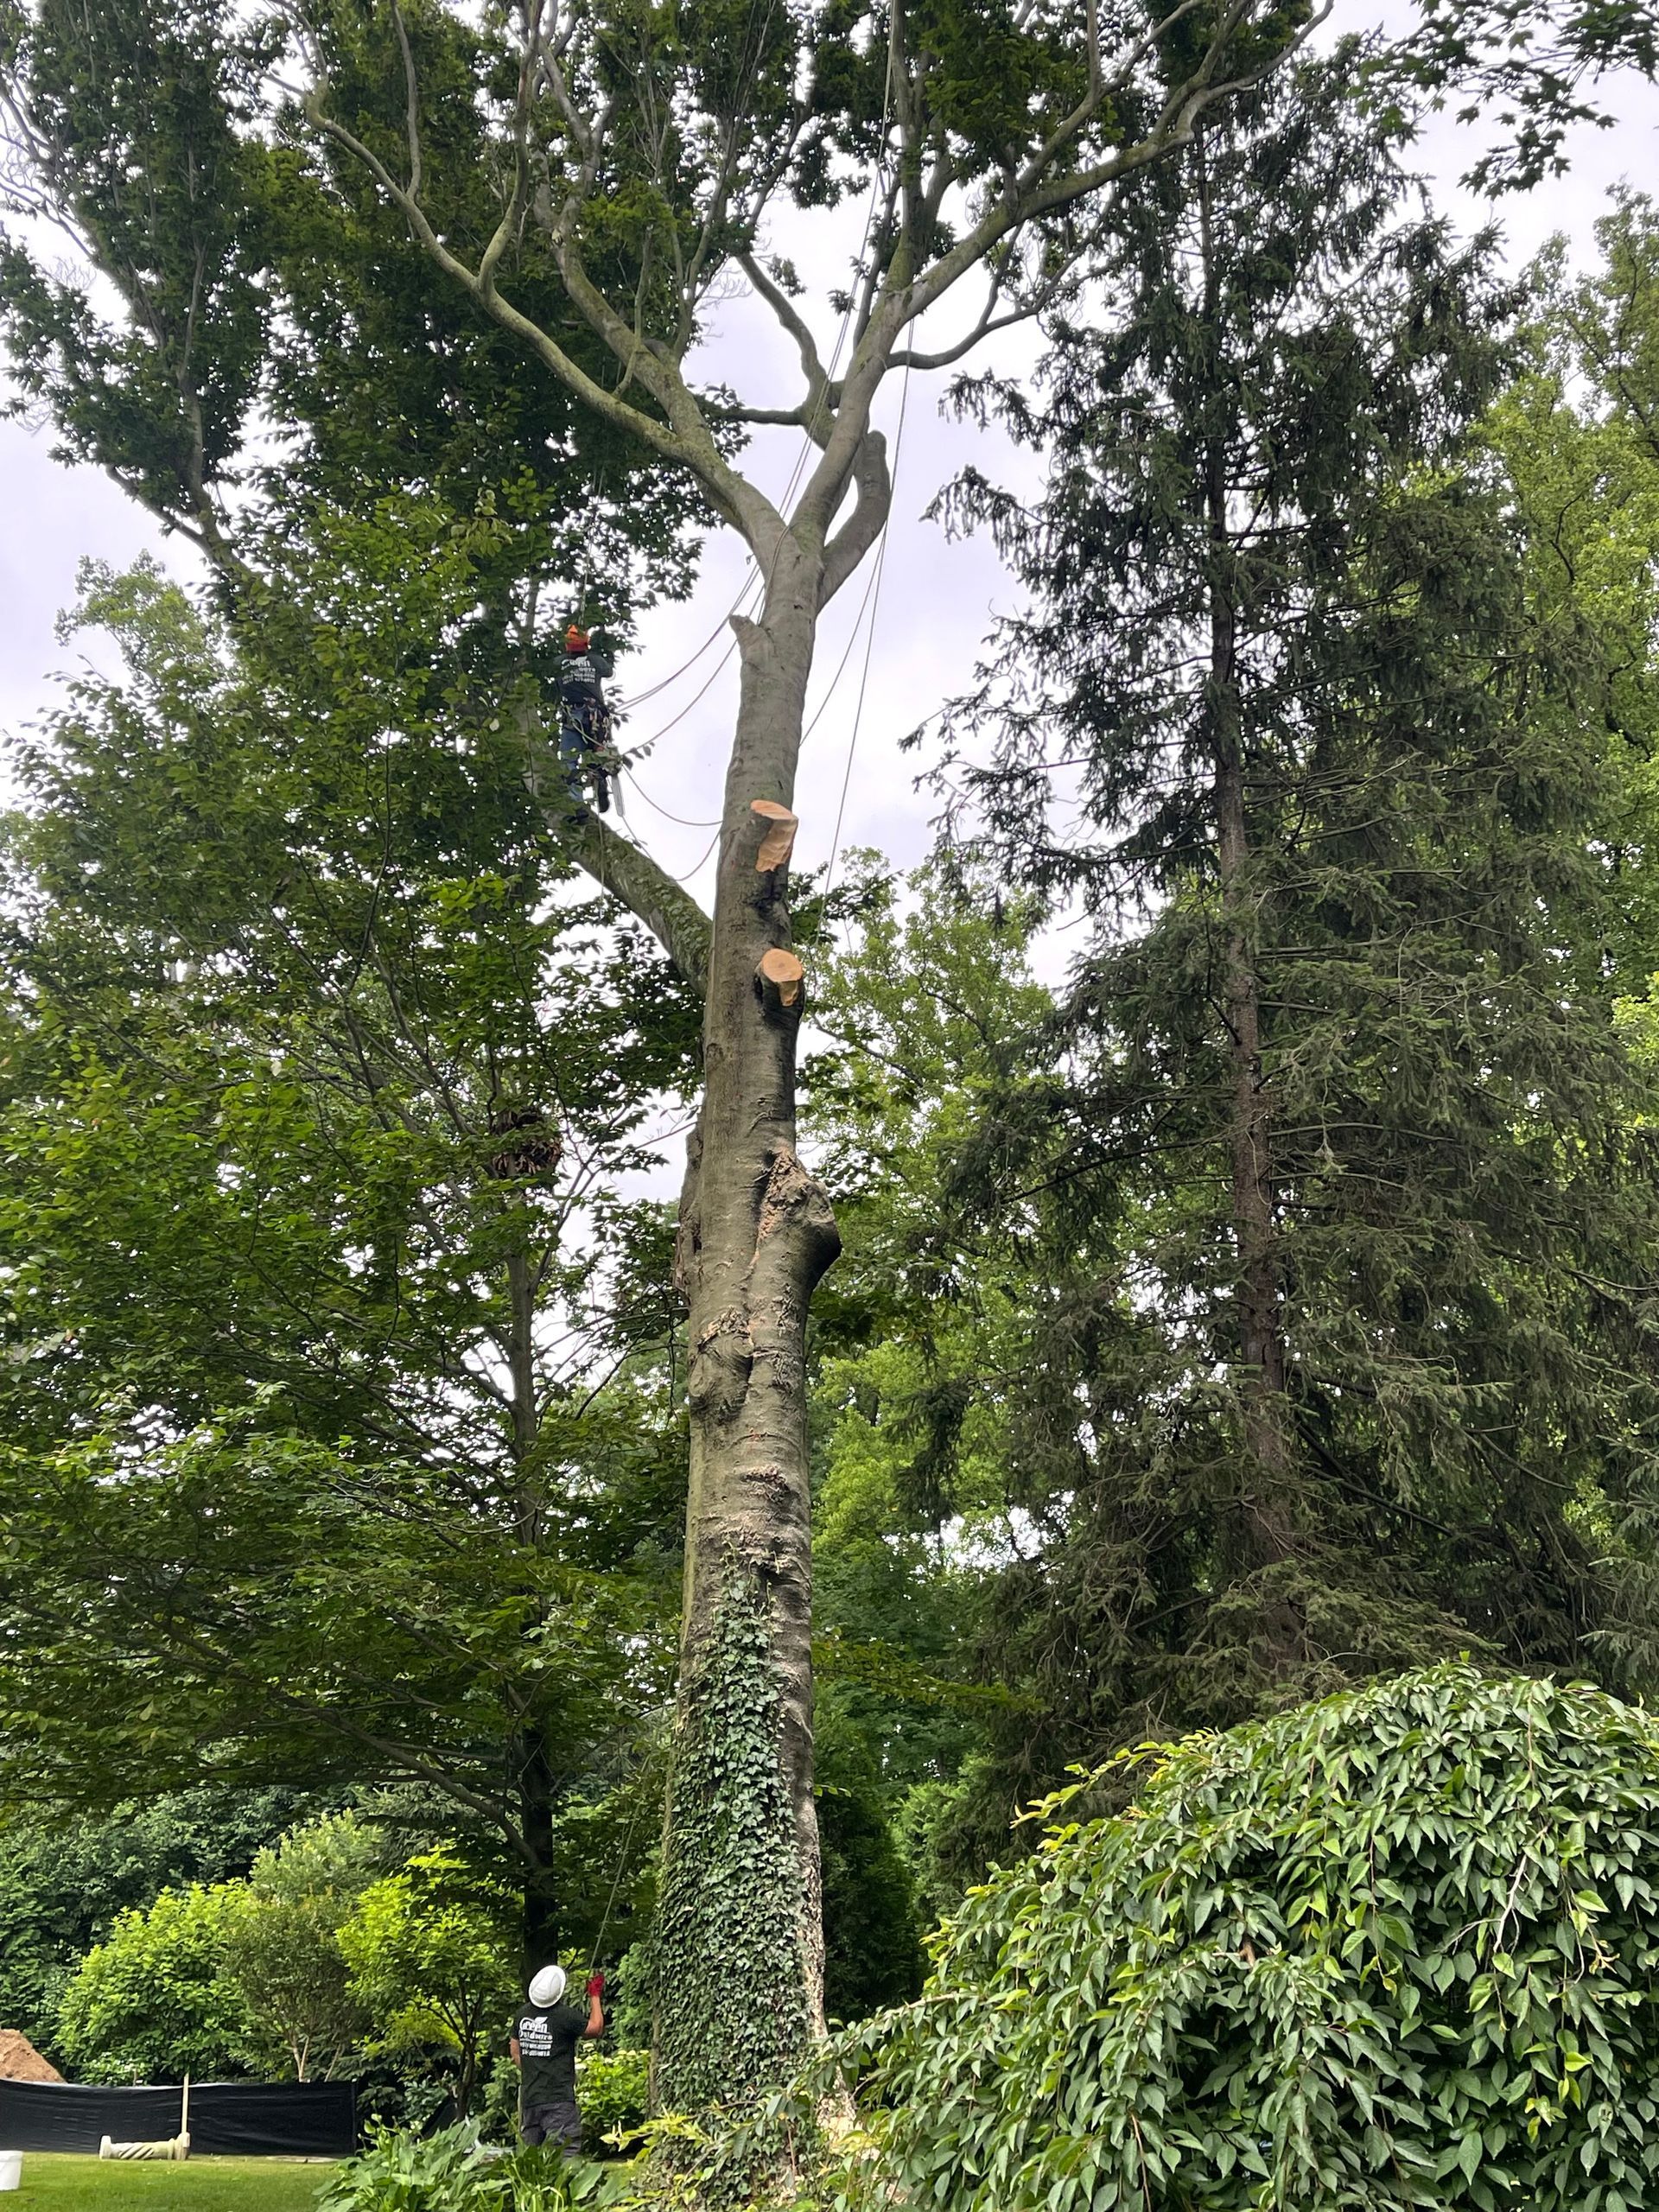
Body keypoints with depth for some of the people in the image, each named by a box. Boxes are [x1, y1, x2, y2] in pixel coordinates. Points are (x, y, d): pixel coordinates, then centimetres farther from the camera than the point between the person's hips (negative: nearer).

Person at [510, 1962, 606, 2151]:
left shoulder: (523, 2013, 4)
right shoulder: (565, 2015, -15)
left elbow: (515, 2050, 15)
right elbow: (596, 2027, 1)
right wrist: (595, 1995, 13)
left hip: (529, 2098, 7)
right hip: (558, 2099, -7)